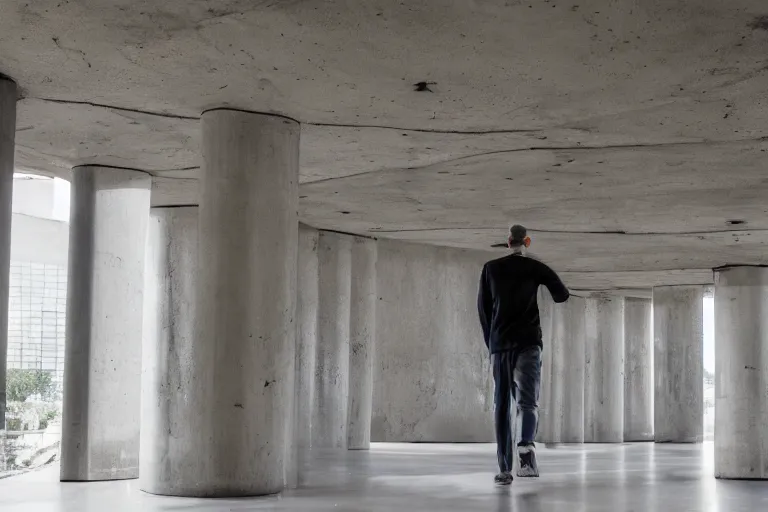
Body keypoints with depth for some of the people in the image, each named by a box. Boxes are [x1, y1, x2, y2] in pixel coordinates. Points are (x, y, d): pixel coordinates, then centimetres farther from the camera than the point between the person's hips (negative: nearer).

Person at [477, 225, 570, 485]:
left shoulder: (491, 268, 10)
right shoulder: (536, 267, 4)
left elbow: (482, 308, 9)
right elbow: (562, 295, 5)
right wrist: (555, 295, 28)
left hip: (499, 345, 2)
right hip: (528, 343, -2)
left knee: (502, 405, 7)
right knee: (527, 399, -8)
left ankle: (504, 469, 4)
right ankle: (526, 447, -36)